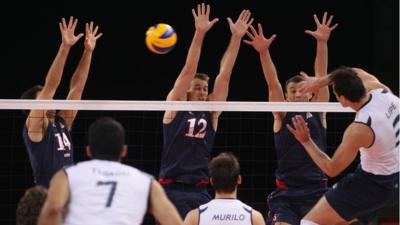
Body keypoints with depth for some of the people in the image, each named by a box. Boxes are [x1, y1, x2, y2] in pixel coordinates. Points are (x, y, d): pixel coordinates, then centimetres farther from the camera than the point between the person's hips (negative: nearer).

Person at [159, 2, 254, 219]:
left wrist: (236, 38, -1)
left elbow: (224, 75, 5)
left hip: (200, 191, 4)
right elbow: (188, 71, -6)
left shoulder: (211, 112, 11)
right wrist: (199, 34, -15)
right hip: (172, 190, -4)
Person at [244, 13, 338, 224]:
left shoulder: (317, 113, 8)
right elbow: (273, 84, -8)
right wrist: (263, 52, -21)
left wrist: (322, 43, -12)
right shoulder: (282, 116, 5)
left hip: (316, 190, 1)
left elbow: (320, 77, -2)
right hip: (286, 193, -1)